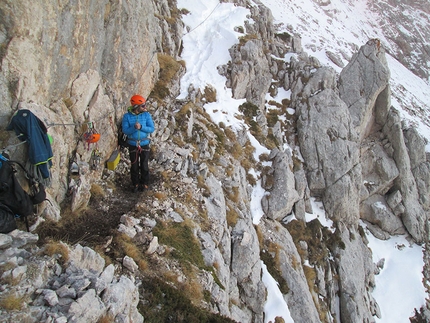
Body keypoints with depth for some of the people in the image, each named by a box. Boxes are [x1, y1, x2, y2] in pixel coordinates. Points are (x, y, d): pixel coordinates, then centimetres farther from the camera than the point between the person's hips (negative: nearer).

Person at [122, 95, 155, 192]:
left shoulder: (146, 115, -7)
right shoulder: (127, 116, -8)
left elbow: (151, 129, -9)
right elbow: (125, 130, -12)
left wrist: (141, 127, -24)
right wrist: (134, 128, -29)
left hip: (144, 144, 0)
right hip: (132, 145, 0)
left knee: (144, 166, 8)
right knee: (134, 166, 10)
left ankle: (144, 183, 26)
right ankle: (135, 184, 27)